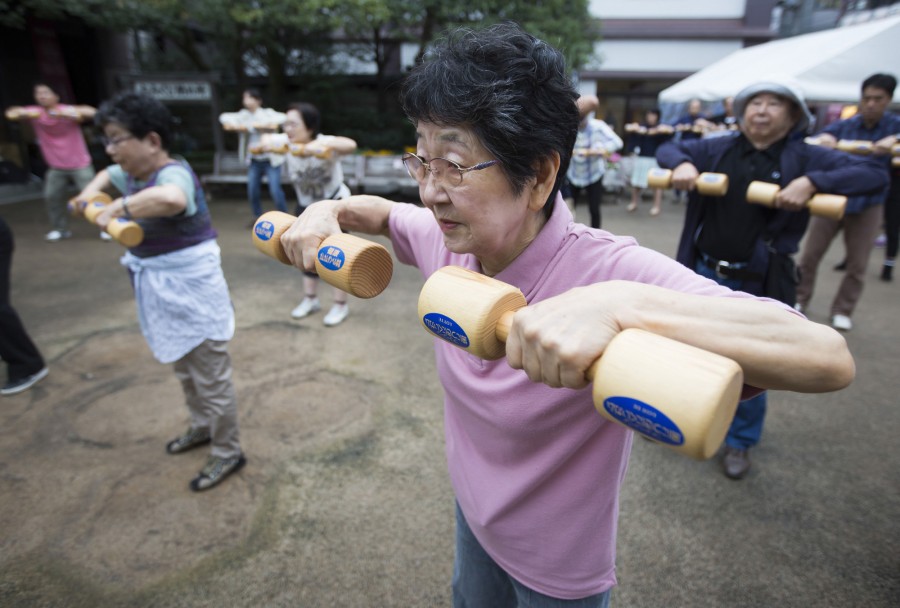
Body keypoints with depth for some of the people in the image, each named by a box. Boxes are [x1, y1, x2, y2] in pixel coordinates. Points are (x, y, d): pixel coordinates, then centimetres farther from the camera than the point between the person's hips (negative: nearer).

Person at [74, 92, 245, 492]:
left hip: (190, 288, -10)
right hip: (160, 288, 10)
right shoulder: (134, 175, 6)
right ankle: (202, 426, 46)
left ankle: (227, 453, 20)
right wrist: (91, 192, 12)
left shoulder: (173, 173, -22)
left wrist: (117, 208, -33)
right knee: (184, 369, 25)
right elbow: (108, 174, 31)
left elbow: (171, 199, -47)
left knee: (210, 376, 3)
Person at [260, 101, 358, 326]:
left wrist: (323, 145, -63)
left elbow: (351, 145, -46)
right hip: (306, 205, 6)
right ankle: (310, 299, 28)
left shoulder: (324, 142, -29)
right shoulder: (286, 142, -15)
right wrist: (266, 142, -26)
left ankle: (341, 304, 10)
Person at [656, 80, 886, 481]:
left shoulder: (804, 158, -3)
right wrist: (682, 164, -11)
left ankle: (740, 442, 32)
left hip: (757, 285, -2)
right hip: (703, 274, 2)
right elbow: (669, 149, 12)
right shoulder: (719, 149, 3)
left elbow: (872, 173, -8)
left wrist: (811, 183, -24)